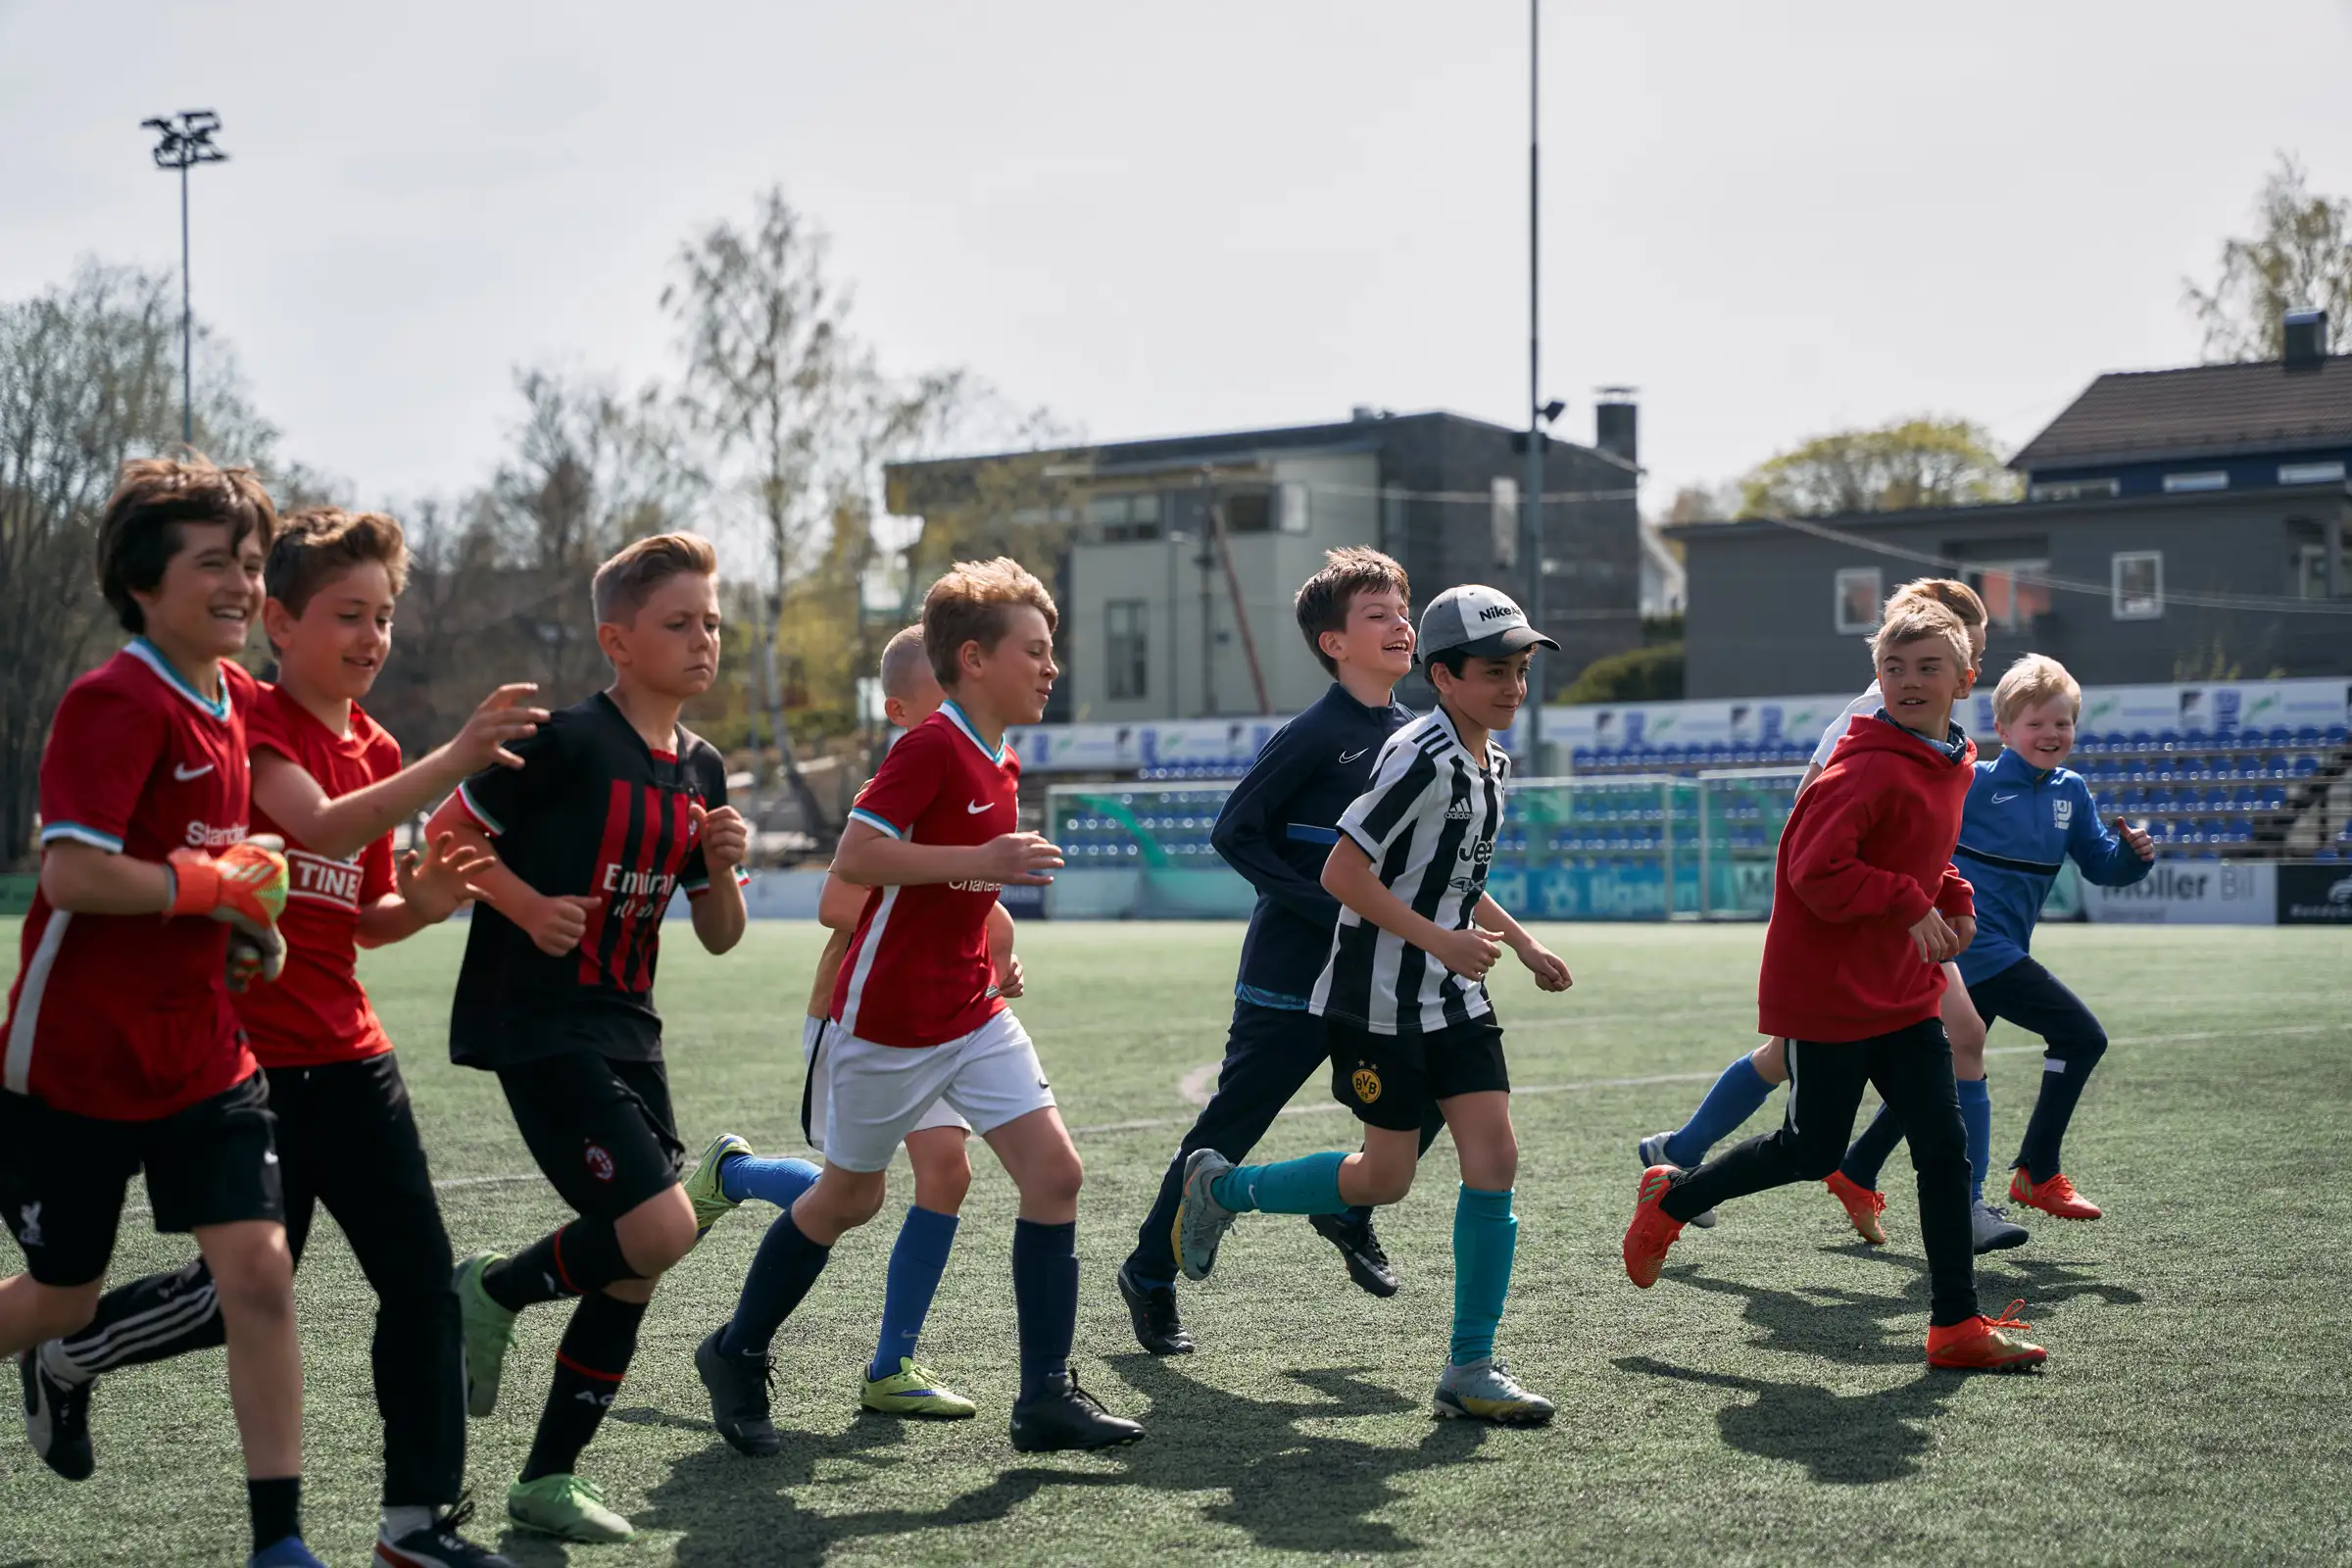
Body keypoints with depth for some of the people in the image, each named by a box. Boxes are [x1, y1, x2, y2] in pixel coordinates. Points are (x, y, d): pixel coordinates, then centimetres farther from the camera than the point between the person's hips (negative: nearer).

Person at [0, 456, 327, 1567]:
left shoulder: (236, 696, 5)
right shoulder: (117, 703, -19)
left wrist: (254, 919, 6)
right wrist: (219, 886, -19)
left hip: (202, 1055, 6)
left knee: (260, 1274, -5)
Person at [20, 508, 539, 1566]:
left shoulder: (377, 754, 11)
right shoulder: (252, 724, -11)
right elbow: (319, 826, -31)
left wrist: (420, 902, -5)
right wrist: (455, 759, -41)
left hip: (347, 1055, 7)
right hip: (246, 1054, -7)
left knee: (421, 1281, 1)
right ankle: (65, 1357, 29)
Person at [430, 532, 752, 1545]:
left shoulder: (701, 771, 10)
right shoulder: (566, 741, -11)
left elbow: (720, 937, 15)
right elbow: (447, 830, -6)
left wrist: (721, 867, -5)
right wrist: (529, 905, -19)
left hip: (627, 1034, 8)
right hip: (539, 1028, -8)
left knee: (635, 1270, 6)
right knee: (660, 1229, -19)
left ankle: (549, 1479, 18)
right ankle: (493, 1291, 8)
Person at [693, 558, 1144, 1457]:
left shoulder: (998, 766, 10)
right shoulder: (930, 747, -17)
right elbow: (854, 857, -26)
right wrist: (980, 860, -28)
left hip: (973, 1015, 7)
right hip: (886, 1019, -7)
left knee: (1053, 1172, -6)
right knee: (849, 1198, 8)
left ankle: (1047, 1398, -3)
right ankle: (737, 1356, 30)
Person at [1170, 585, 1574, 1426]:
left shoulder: (1492, 761, 9)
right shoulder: (1423, 758, -20)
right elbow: (1342, 872, -21)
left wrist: (1522, 944, 14)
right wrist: (1442, 940, -22)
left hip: (1453, 996, 8)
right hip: (1379, 1000, -8)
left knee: (1494, 1158, -4)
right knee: (1386, 1179, 1)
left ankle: (1471, 1369, 3)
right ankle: (1221, 1187, 25)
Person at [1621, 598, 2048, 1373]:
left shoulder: (1952, 763, 9)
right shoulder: (1868, 768, -20)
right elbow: (1815, 867, -26)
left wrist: (1954, 901, 6)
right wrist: (1910, 905, -25)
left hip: (1904, 993, 8)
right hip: (1829, 988, -8)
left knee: (1944, 1146, 3)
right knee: (1813, 1149, 4)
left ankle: (1957, 1326, 8)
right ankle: (1670, 1200, 26)